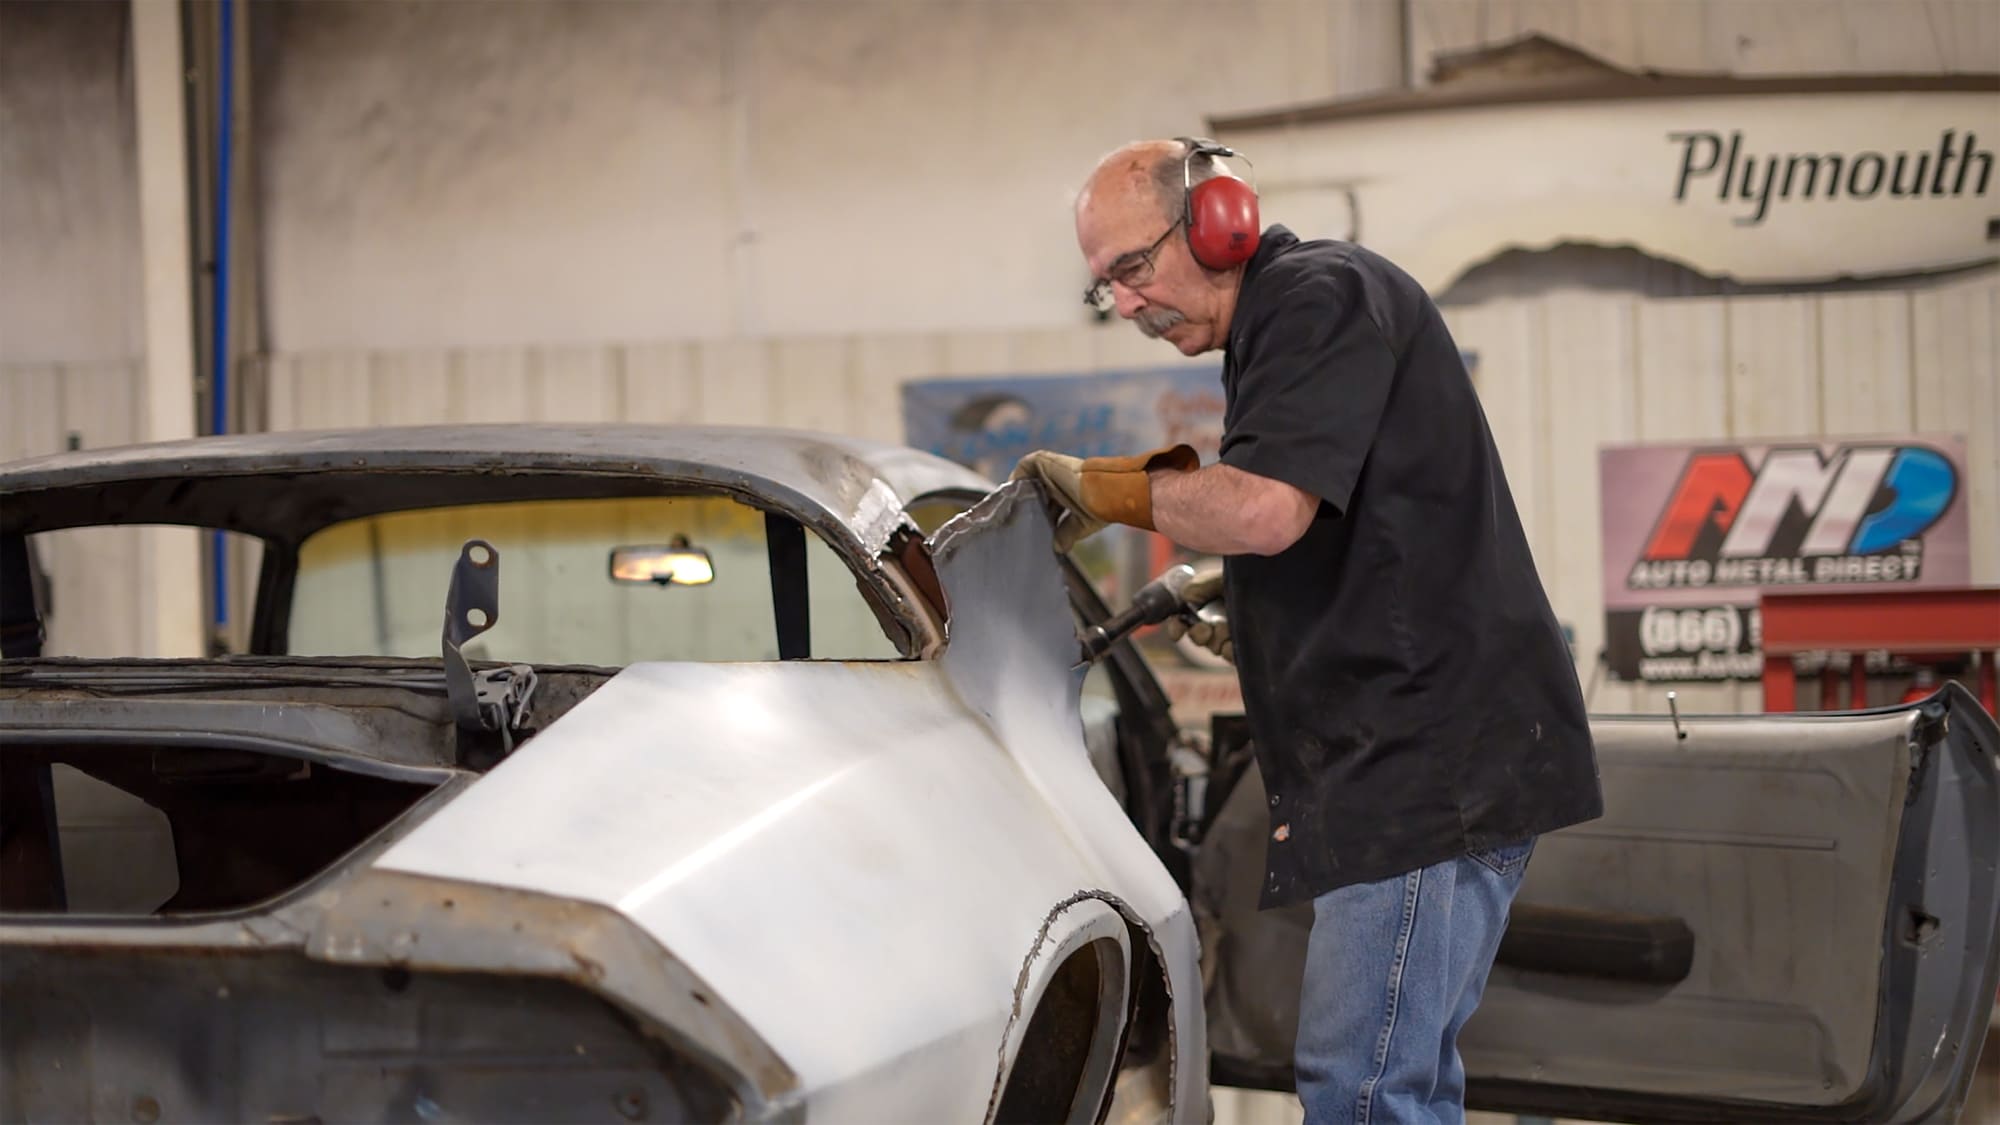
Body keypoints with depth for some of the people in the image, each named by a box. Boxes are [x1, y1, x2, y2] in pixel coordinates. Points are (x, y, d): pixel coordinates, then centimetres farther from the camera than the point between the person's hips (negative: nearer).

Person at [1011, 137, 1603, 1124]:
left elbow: (1265, 509, -23)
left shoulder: (1323, 294, -9)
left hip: (1433, 756, -11)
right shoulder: (1280, 327, 23)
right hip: (1423, 758, 11)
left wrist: (1106, 489, -8)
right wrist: (1242, 593, 21)